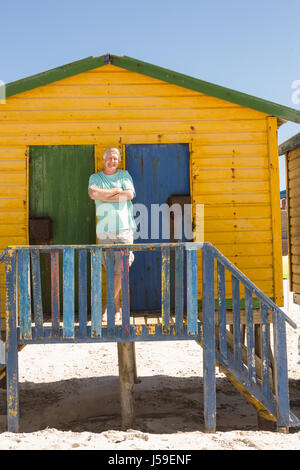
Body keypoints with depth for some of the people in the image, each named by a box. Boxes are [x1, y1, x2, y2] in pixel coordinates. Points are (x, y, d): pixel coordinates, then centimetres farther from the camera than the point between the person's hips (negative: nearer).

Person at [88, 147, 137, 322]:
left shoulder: (124, 175, 14)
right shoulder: (95, 177, 14)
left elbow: (129, 194, -4)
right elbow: (93, 193, -8)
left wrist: (105, 196, -3)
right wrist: (116, 191, -3)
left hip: (124, 228, 0)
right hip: (104, 230, 1)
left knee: (121, 269, -8)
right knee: (111, 270, 3)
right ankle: (117, 307, 15)